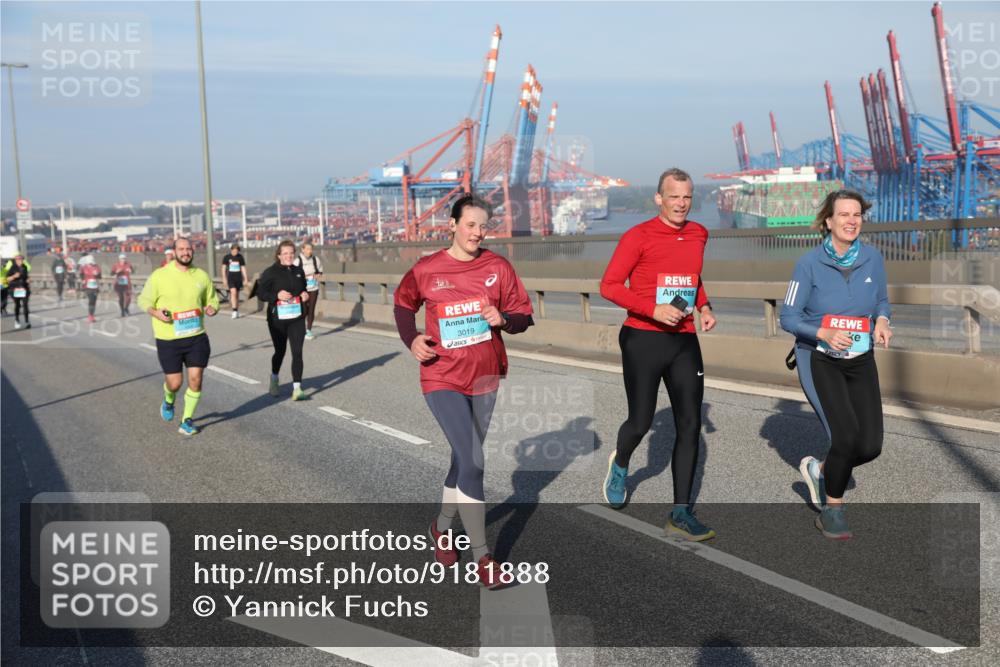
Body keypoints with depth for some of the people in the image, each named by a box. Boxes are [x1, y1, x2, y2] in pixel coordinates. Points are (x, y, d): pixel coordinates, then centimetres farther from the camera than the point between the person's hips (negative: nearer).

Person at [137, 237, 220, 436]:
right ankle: (169, 401, 38)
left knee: (195, 379, -2)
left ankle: (187, 420, 15)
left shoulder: (202, 276, 4)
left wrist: (212, 309, -7)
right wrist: (154, 312, -17)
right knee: (175, 383, 1)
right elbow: (143, 300, 3)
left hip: (196, 337, 2)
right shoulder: (159, 276, -5)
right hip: (168, 339, -2)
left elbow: (212, 300, 16)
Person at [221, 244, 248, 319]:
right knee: (233, 292, -19)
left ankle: (237, 311, 21)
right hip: (230, 278, -2)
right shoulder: (226, 257, 0)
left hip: (238, 278, 2)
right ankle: (234, 311, -22)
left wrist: (245, 279, 5)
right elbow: (223, 268, 3)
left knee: (237, 294, 10)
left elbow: (243, 268, 8)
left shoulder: (240, 257, 4)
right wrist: (224, 278, -4)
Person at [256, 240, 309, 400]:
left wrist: (305, 295, 1)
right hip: (277, 319, -3)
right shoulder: (270, 272, -6)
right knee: (280, 351, 11)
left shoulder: (299, 271, 9)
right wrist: (277, 295, -22)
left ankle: (297, 388, -9)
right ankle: (274, 380, 40)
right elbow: (261, 294, -6)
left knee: (297, 352, -8)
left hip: (297, 318, 3)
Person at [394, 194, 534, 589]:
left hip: (485, 377, 4)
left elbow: (524, 316, 2)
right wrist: (411, 339, -4)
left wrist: (503, 319, -19)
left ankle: (442, 526, 42)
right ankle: (482, 559, -7)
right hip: (443, 378, -4)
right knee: (472, 461, -14)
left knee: (465, 459, 18)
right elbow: (403, 304, 12)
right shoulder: (426, 270, -6)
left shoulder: (497, 267, -2)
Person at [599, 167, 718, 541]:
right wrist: (653, 309, -20)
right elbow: (609, 285, -10)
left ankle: (681, 513, 6)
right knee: (641, 422, 3)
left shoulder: (699, 235, 10)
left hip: (685, 342, 5)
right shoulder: (639, 237, -8)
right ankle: (619, 465, 39)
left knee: (690, 426, 0)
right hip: (643, 341, -5)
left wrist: (703, 307, 9)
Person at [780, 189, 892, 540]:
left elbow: (882, 300, 12)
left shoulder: (873, 258, -2)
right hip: (820, 361, -4)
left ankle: (819, 469, 30)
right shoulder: (809, 263, -13)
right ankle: (831, 510, 7)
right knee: (846, 435, -17)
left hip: (860, 361, 4)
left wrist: (881, 321, -10)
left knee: (870, 446, -2)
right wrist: (825, 333, -26)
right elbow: (788, 317, -10)